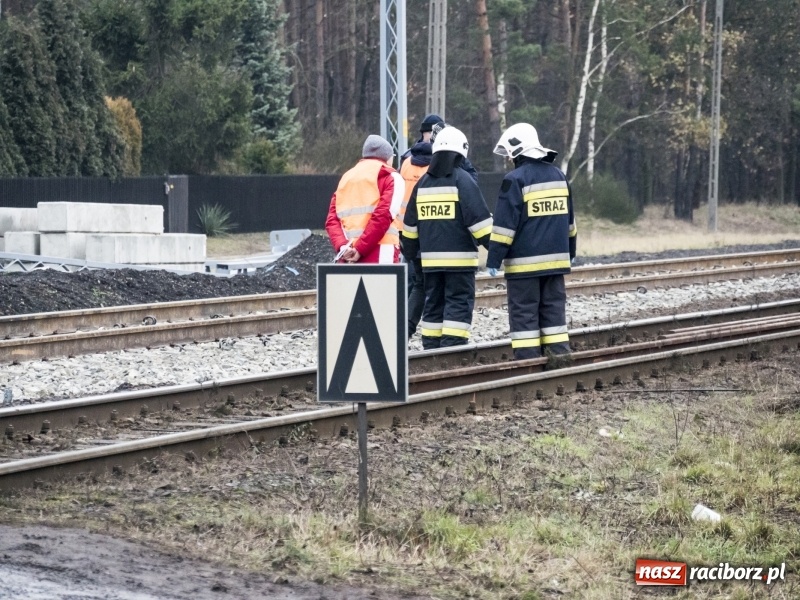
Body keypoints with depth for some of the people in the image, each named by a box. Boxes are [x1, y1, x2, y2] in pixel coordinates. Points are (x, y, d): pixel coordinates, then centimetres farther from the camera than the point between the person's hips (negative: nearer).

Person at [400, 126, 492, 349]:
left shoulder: (423, 182, 11)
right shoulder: (462, 180, -7)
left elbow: (410, 223, 17)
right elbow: (479, 218, -12)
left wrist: (409, 252, 28)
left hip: (430, 258, 6)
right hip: (459, 257, -5)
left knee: (433, 303, 12)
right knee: (459, 304, -5)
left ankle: (431, 351, 12)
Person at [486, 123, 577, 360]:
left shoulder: (515, 180, -11)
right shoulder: (558, 175, 11)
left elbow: (504, 224, -14)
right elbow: (569, 220, 19)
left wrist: (494, 259, -10)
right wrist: (569, 252, 28)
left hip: (525, 262, -6)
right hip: (556, 258, 6)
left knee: (524, 313, -2)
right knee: (554, 309, 10)